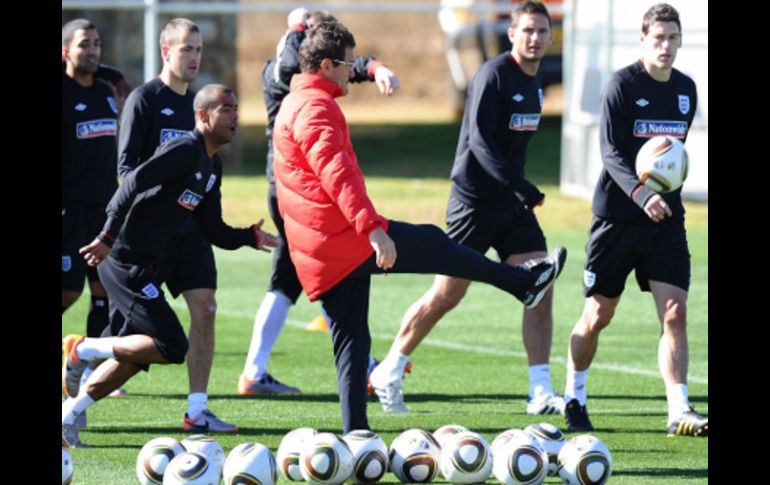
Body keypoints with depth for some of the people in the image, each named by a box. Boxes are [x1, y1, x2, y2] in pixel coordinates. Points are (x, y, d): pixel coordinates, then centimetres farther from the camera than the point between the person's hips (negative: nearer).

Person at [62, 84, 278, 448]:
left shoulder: (211, 167, 16)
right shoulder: (185, 150, -14)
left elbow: (213, 230, 18)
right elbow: (134, 182, -25)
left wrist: (250, 237, 1)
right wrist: (109, 236, -32)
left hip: (144, 267, 10)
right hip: (126, 264, -10)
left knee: (135, 356, 14)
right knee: (171, 347, -15)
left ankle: (67, 415, 22)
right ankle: (83, 349, -4)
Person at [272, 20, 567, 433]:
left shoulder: (293, 105, 22)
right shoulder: (314, 107, -12)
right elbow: (336, 173, -26)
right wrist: (372, 228, -33)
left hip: (317, 259, 10)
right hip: (345, 240, -10)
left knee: (351, 340, 9)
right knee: (432, 244, 5)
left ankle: (355, 432, 4)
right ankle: (526, 281, 17)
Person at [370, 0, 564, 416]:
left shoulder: (534, 81, 12)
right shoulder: (493, 75, -15)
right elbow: (480, 140, -23)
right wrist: (520, 186, -30)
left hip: (512, 202, 7)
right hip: (475, 198, -7)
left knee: (540, 289, -4)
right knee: (446, 295, 0)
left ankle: (541, 393, -2)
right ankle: (388, 375, 16)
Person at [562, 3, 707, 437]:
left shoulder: (686, 89, 7)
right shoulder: (623, 85, -11)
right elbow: (611, 153, -19)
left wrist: (668, 189, 15)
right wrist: (641, 194, -33)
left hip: (666, 218, 4)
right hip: (618, 217, -4)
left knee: (675, 313, -8)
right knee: (599, 315, 4)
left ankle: (680, 411, -10)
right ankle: (574, 399, 25)